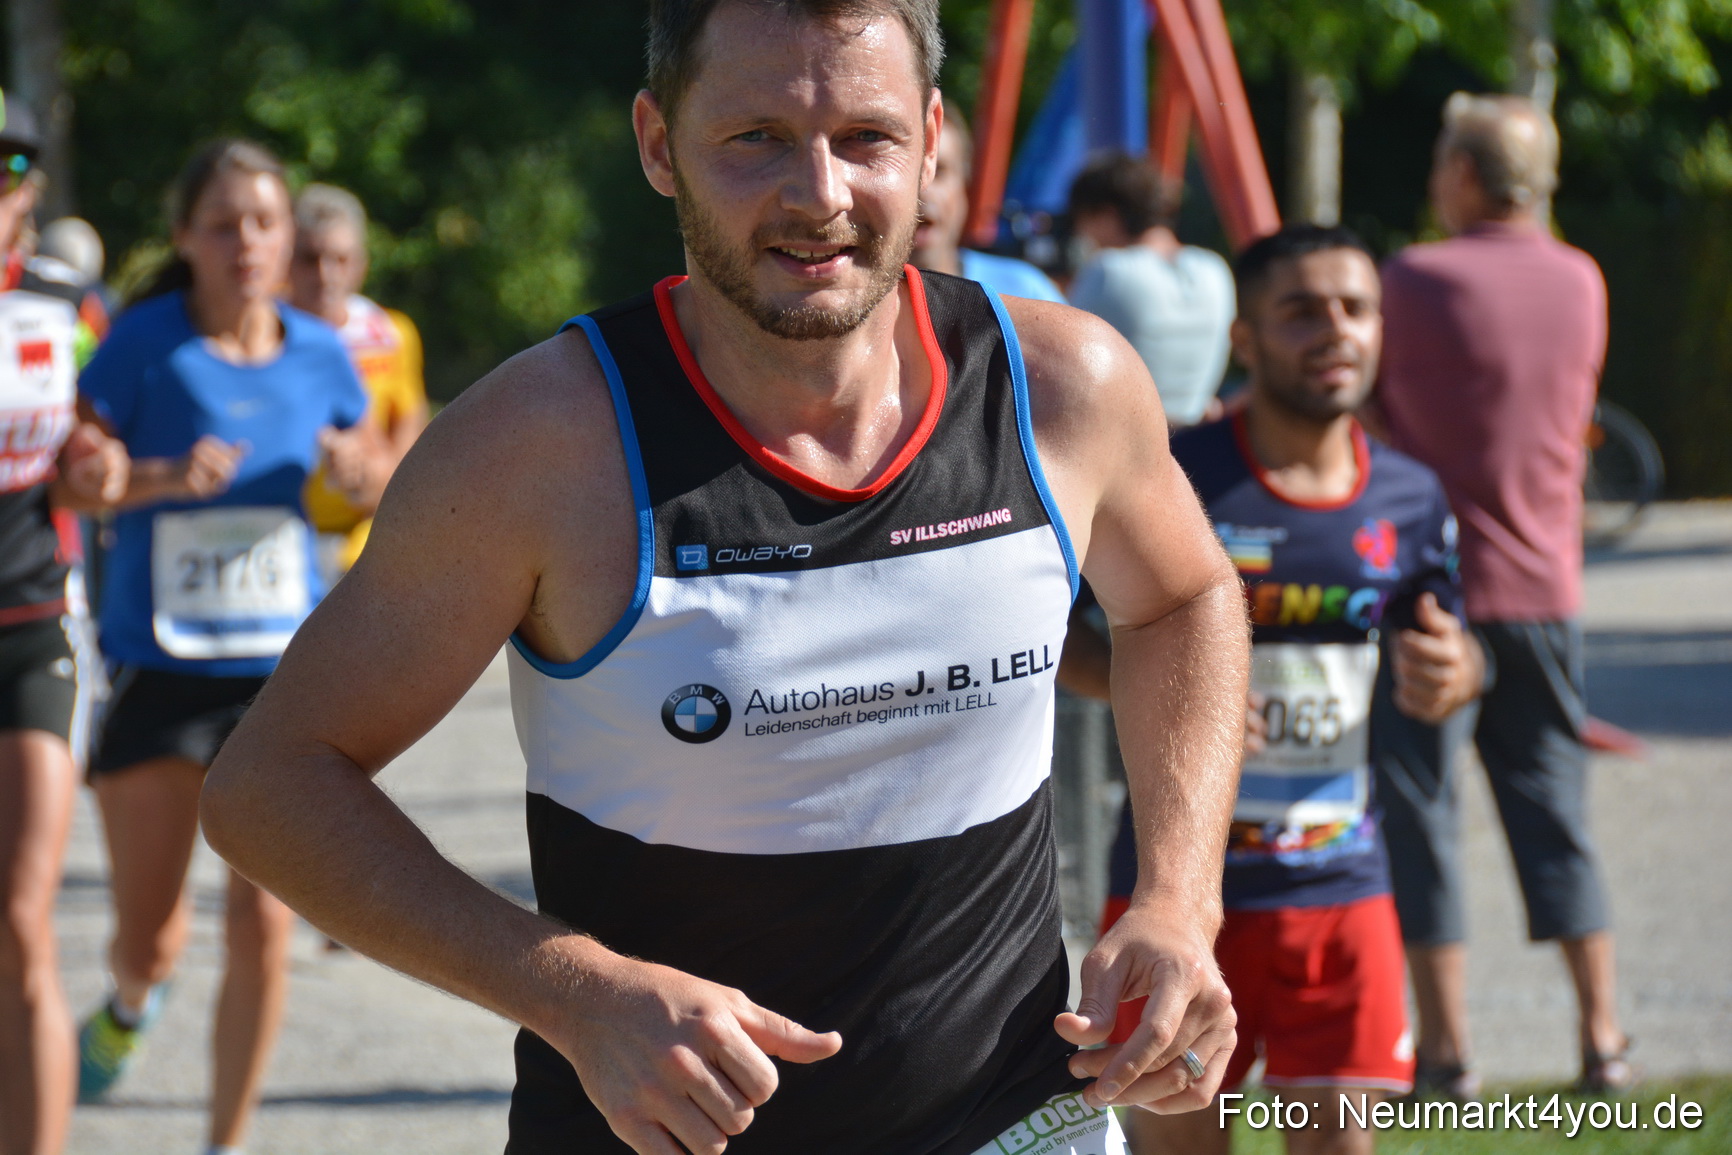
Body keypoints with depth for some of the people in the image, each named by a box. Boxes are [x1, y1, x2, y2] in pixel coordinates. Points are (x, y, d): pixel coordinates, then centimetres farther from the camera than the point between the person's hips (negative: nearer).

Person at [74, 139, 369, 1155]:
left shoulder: (321, 356, 3)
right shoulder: (143, 344, -6)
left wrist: (354, 471, -7)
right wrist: (162, 479, -23)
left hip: (282, 672, 2)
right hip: (157, 669, -1)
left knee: (264, 928, -8)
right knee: (151, 941, 4)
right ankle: (131, 1007, 42)